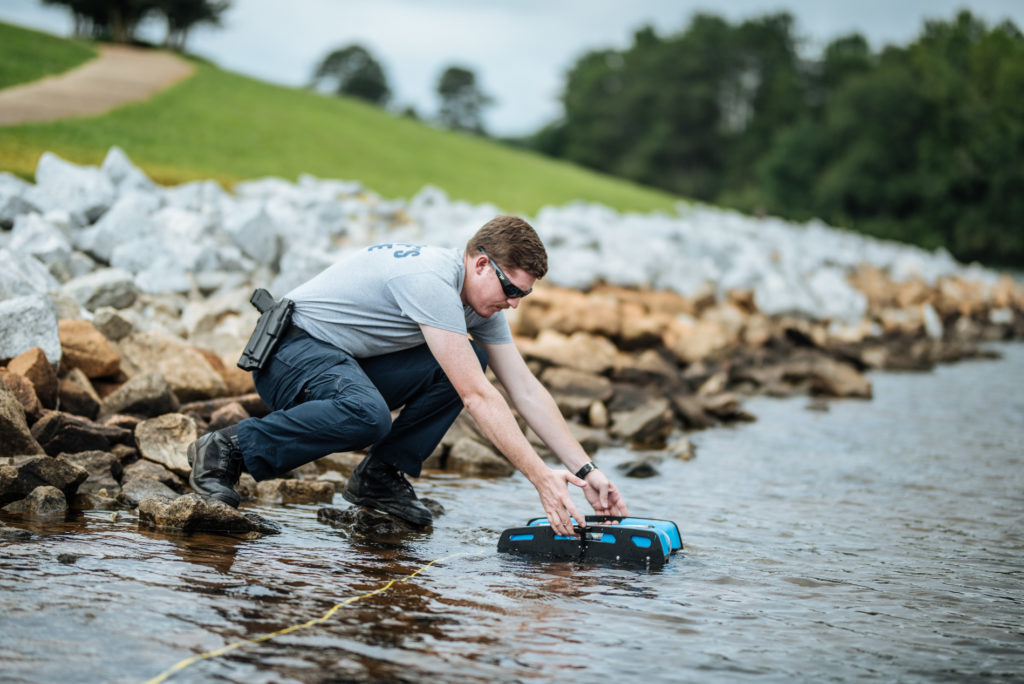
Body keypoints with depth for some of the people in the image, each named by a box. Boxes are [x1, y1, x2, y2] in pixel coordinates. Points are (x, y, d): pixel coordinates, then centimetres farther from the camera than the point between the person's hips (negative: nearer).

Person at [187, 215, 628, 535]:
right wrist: (540, 478, -29)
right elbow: (478, 398, -30)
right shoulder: (431, 281, -27)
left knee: (468, 364, -7)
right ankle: (229, 450, -20)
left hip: (348, 361, 9)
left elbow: (527, 391, 4)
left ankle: (381, 476, -4)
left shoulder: (483, 300, 3)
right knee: (368, 415, -39)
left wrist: (585, 470, -3)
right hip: (290, 349, -9)